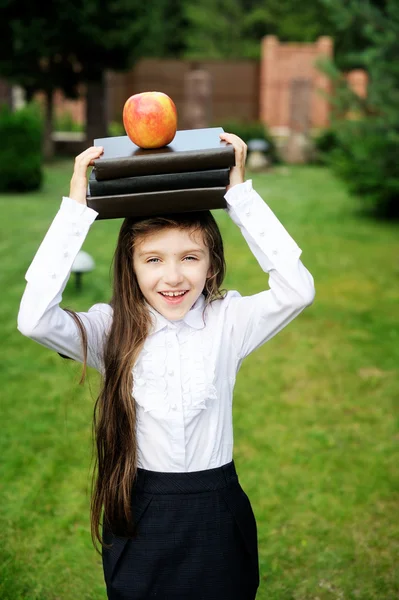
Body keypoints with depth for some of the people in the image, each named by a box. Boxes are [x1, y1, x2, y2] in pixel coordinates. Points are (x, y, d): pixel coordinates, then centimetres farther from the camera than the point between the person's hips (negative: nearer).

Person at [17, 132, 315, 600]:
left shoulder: (228, 321, -7)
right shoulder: (112, 331, -9)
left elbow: (297, 289, -23)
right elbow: (33, 319, -25)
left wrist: (240, 193, -22)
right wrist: (77, 208, -24)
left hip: (217, 517, 1)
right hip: (139, 517, 0)